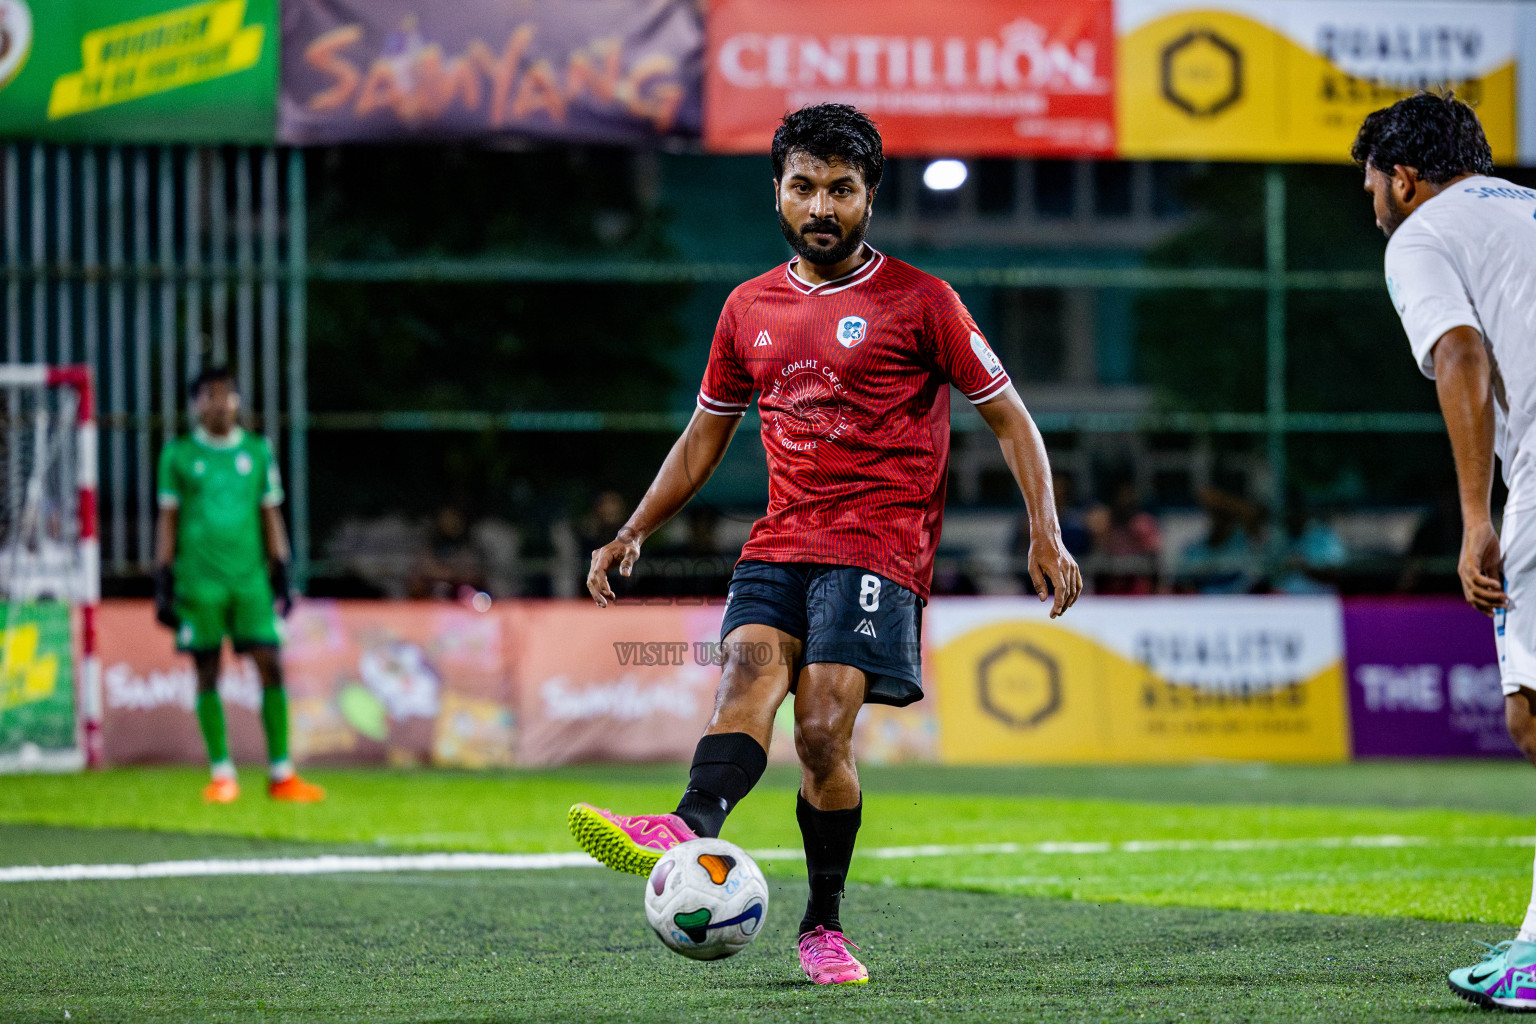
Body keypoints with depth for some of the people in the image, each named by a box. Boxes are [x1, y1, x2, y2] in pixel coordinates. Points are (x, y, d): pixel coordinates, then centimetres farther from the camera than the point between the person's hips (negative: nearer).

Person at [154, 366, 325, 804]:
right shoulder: (179, 456, 5)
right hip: (198, 581, -1)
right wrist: (163, 586, 2)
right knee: (207, 673, 0)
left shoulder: (257, 452, 11)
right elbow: (168, 521, 7)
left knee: (270, 666, -6)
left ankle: (281, 774, -1)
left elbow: (271, 517, 14)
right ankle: (221, 774, 7)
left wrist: (281, 577, 9)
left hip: (250, 577, 1)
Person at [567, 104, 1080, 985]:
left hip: (878, 545, -4)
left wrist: (1046, 536, -7)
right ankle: (688, 832, -49)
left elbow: (1010, 418, 4)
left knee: (822, 732, -17)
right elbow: (707, 433, 26)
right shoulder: (751, 309, 16)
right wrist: (633, 533, 19)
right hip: (780, 541, 4)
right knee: (746, 678, -22)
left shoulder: (918, 302, 2)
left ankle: (825, 925, -4)